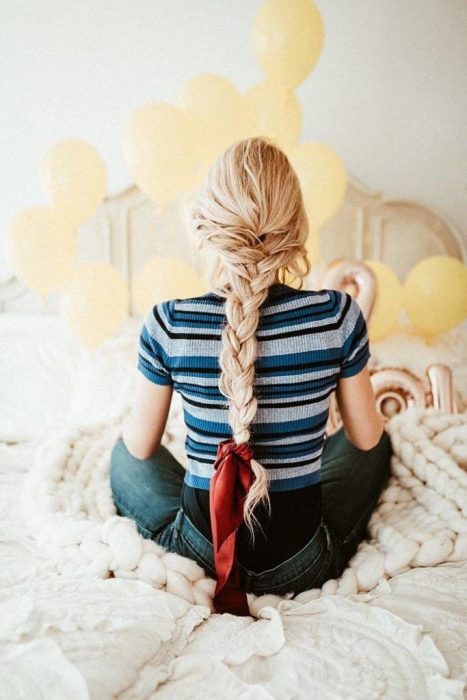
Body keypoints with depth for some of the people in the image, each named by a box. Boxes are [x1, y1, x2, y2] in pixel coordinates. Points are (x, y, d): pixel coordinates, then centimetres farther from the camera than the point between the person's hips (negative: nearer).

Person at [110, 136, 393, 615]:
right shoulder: (339, 314, -18)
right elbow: (366, 437, -3)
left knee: (125, 454, 29)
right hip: (303, 566, 1)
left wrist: (131, 424, 20)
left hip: (198, 548, 0)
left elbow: (142, 446, -4)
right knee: (375, 448, 28)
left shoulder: (167, 324, -19)